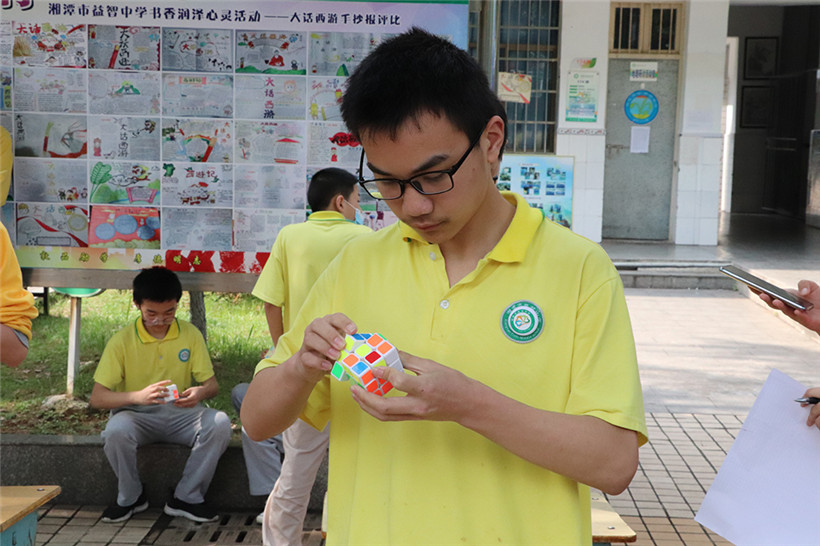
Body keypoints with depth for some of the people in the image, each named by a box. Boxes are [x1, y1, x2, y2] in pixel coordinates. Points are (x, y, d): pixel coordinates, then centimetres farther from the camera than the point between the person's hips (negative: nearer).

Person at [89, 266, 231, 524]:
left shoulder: (190, 334, -2)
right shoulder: (121, 341, -9)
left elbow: (212, 384, 1)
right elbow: (97, 398, -13)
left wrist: (201, 392, -27)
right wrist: (139, 396, -33)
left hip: (180, 414, 2)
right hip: (137, 415, -2)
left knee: (220, 423, -27)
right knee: (115, 430, -35)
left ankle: (187, 498, -9)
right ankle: (130, 497, -5)